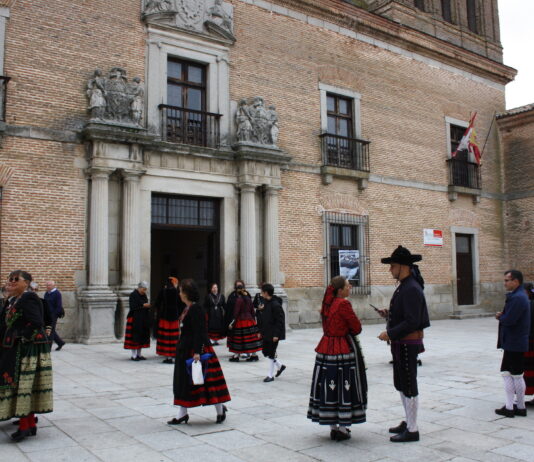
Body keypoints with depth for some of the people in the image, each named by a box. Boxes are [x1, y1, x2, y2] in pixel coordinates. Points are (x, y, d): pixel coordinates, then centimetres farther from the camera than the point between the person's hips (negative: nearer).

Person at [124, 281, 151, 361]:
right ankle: (133, 355, 1)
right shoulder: (133, 295, -11)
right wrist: (143, 305, -19)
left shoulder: (144, 295, 12)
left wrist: (147, 306, -3)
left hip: (143, 319, 8)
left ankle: (139, 354, 17)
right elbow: (133, 307, -17)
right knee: (135, 336, -6)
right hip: (135, 319, -8)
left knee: (142, 336, 9)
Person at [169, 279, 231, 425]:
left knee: (205, 379, -1)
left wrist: (197, 352, -25)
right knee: (184, 381, 11)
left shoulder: (196, 308, -18)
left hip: (195, 349, -10)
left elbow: (199, 332, -22)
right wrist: (181, 347, 21)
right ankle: (182, 414, 18)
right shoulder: (187, 308, 11)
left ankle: (220, 409, 13)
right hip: (185, 349, 10)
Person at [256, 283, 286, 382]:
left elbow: (280, 321, -19)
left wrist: (276, 334, -20)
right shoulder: (264, 303, 6)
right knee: (265, 352, 14)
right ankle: (280, 366, 32)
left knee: (271, 354, 1)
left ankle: (270, 375, 14)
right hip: (266, 333, 8)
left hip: (273, 334, -8)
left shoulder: (275, 305, -18)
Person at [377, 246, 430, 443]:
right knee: (401, 385, 19)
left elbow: (412, 321, -25)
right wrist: (389, 314, 6)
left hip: (408, 344, -10)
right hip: (401, 344, 10)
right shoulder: (403, 286, 12)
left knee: (409, 387, 0)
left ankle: (412, 430, 11)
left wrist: (389, 334, -21)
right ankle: (408, 422, 32)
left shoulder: (412, 289, -20)